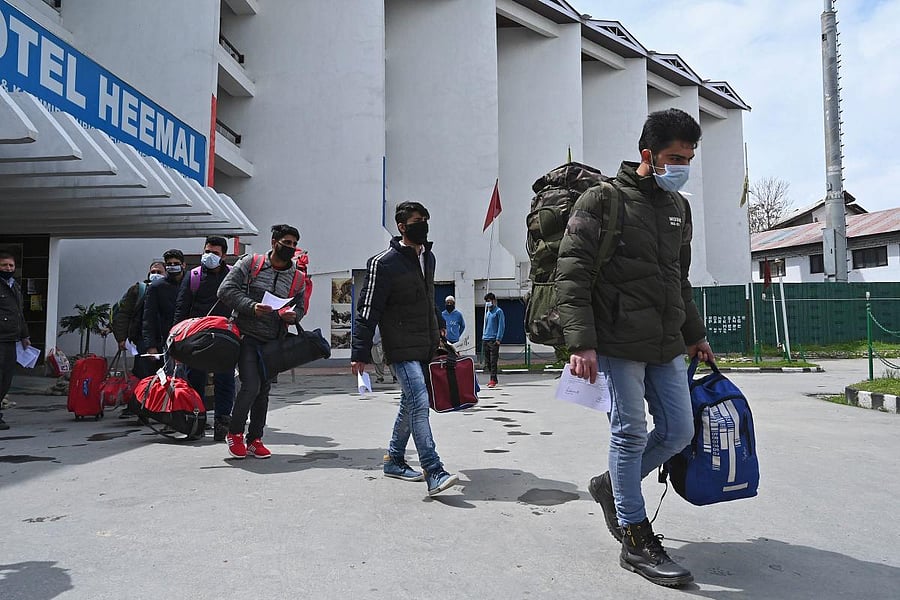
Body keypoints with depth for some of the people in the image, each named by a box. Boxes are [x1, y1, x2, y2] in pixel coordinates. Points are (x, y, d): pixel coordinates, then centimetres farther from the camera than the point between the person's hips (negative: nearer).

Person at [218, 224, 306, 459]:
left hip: (274, 343, 4)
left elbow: (300, 307, 17)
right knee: (251, 385, -14)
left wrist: (293, 316, -7)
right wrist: (252, 307, -20)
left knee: (264, 391, 10)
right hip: (247, 336, -4)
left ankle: (254, 440, 23)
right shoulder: (251, 263, -2)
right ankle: (234, 433, 9)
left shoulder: (298, 278, 8)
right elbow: (226, 290, -7)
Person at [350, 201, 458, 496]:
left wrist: (437, 335, 25)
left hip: (426, 347, 8)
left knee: (410, 404, 16)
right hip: (402, 349, -8)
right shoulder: (384, 263, -11)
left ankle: (394, 460, 31)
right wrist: (360, 354, -14)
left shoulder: (428, 257, 13)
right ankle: (434, 473, -16)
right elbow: (368, 310, -12)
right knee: (419, 404, -16)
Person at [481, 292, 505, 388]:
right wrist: (483, 335, 14)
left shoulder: (498, 311, -4)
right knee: (487, 362, 9)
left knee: (493, 361, -9)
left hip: (494, 340, -8)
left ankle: (493, 380, -8)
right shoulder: (487, 312, 18)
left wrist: (498, 339, -15)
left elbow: (501, 326, -9)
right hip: (485, 339, 8)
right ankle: (493, 378, 18)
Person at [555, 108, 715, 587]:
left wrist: (695, 335, 27)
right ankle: (637, 541, 14)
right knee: (630, 434, -1)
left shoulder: (678, 207, 16)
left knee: (679, 431, 10)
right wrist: (581, 343, -21)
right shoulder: (603, 200, -7)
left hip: (667, 346, 8)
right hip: (618, 344, -7)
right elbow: (571, 275, -14)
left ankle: (612, 486, 33)